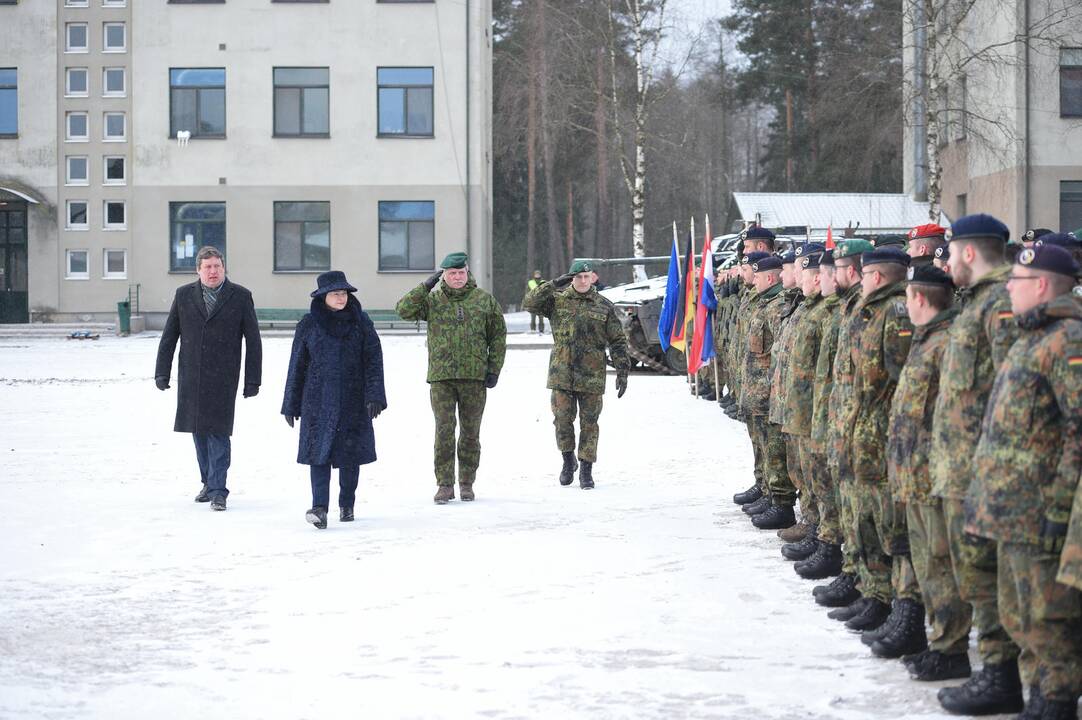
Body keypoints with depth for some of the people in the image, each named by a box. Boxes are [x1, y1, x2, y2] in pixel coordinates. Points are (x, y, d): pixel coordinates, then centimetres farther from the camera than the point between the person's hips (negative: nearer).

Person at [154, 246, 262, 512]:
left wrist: (252, 380, -1)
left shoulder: (241, 297, 1)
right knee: (199, 432, 9)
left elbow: (253, 340, 2)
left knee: (218, 433, -8)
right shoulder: (183, 295, 8)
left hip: (223, 379, -3)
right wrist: (162, 372, 6)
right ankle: (209, 482, 23)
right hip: (191, 378, 3)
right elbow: (169, 336, 11)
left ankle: (217, 491, -4)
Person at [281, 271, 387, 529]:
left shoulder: (360, 322, 3)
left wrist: (374, 395, -11)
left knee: (350, 454, 7)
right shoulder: (309, 325, 3)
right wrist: (291, 404, 8)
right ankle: (319, 507, -18)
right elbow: (297, 365, 8)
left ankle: (347, 505, 23)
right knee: (319, 451, -11)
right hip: (318, 401, -1)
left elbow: (373, 359, 0)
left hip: (353, 401, 1)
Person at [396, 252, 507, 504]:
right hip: (441, 378, -1)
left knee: (471, 433, 8)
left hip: (474, 378, 1)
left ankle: (467, 483, 19)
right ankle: (445, 485, 0)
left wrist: (494, 369, 2)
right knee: (444, 431, -5)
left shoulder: (484, 300, 6)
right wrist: (426, 286, -11)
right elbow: (404, 310, -8)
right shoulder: (432, 300, 5)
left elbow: (498, 335, 9)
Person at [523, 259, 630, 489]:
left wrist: (622, 372, -1)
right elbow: (530, 303, -9)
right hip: (561, 375, 0)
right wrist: (554, 285, -15)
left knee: (589, 423, 3)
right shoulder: (557, 301, 6)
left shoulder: (604, 307, 4)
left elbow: (618, 342, 6)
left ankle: (586, 470, 12)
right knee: (562, 420, 2)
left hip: (591, 377, 0)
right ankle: (568, 460, 25)